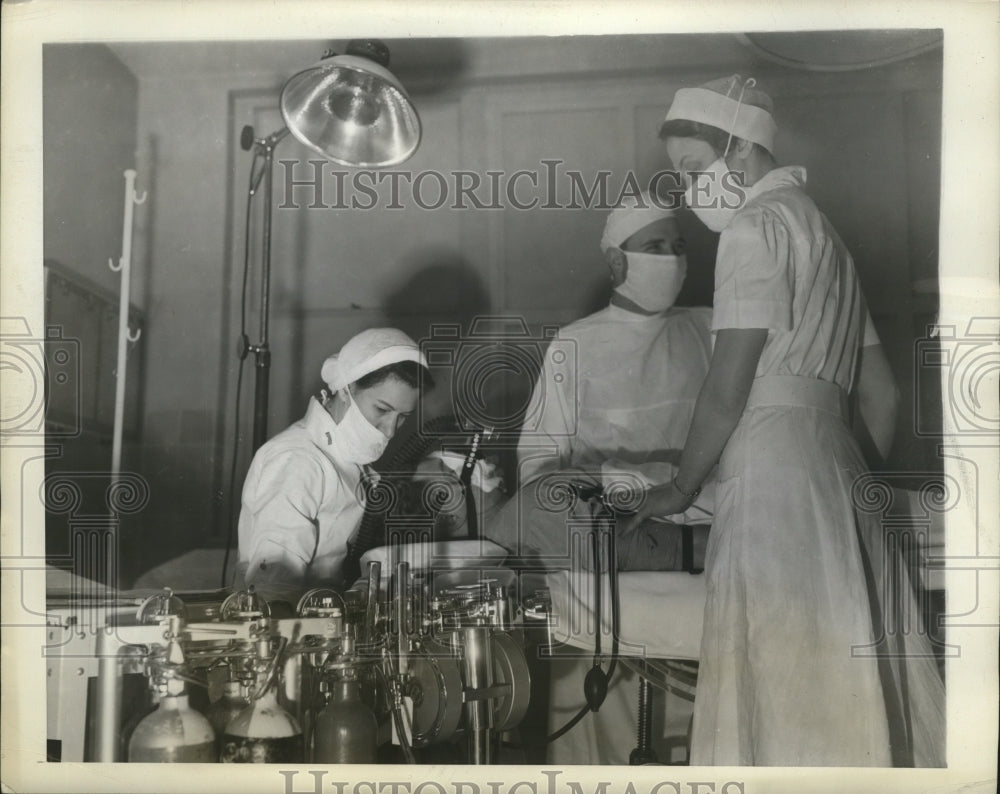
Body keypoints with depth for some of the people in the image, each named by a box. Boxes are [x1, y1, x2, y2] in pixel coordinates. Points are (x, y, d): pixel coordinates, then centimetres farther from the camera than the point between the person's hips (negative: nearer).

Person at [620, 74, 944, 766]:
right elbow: (883, 392, 23)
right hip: (838, 465, 9)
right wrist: (875, 483, 32)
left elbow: (729, 386, -9)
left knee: (782, 671, -6)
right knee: (846, 673, 10)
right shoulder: (825, 233, 24)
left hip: (771, 464, -9)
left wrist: (683, 486, 1)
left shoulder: (757, 225, -4)